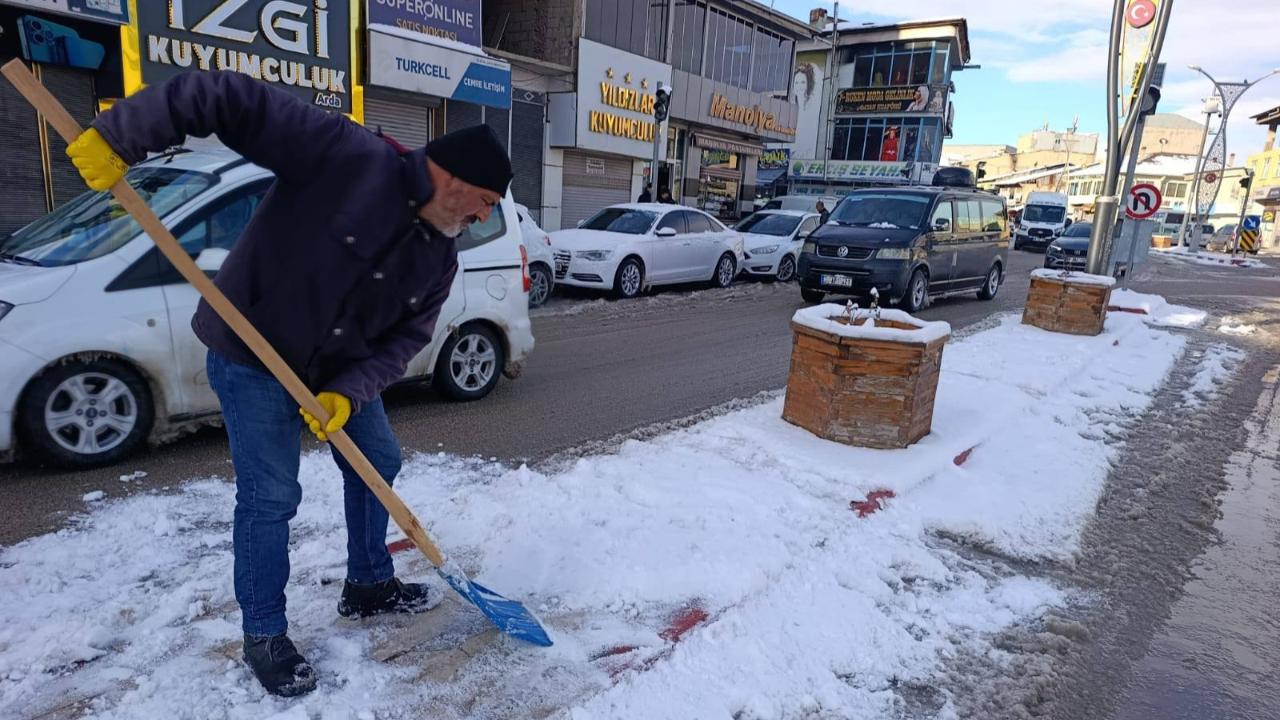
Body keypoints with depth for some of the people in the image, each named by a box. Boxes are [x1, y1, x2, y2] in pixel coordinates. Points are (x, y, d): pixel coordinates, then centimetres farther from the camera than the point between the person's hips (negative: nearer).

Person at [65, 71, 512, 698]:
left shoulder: (439, 258, -6)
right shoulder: (349, 155, -26)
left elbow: (405, 338, -5)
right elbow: (230, 99, -25)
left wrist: (349, 391, -19)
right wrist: (119, 135, -29)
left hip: (342, 367, 7)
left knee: (378, 463, 14)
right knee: (270, 497, -5)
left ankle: (368, 587, 35)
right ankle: (264, 637, 17)